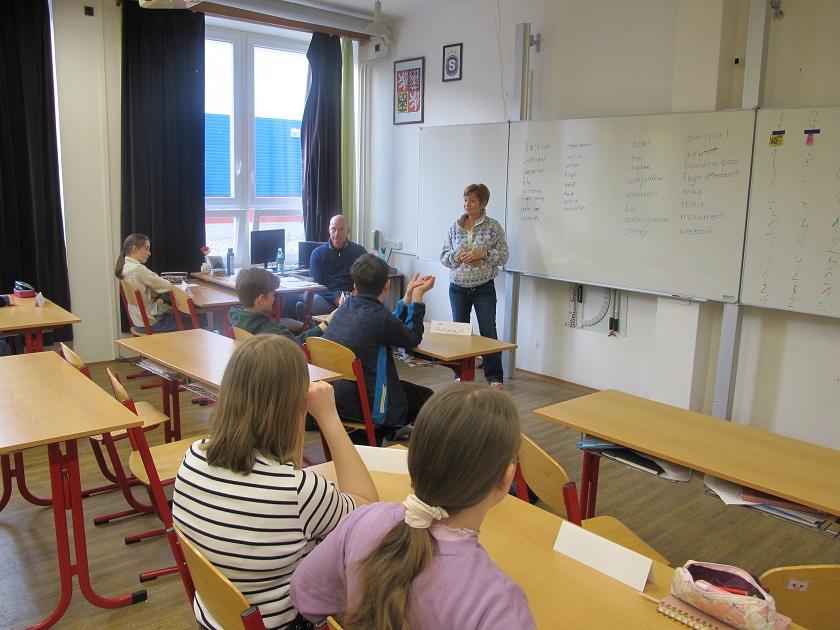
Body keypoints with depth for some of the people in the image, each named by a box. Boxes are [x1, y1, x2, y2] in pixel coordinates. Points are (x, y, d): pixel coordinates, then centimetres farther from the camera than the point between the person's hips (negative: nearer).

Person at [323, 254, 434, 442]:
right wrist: (418, 296, 5)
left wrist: (408, 296, 16)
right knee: (426, 397, 14)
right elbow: (413, 338, -3)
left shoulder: (346, 307, 1)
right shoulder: (378, 316, -24)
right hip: (362, 405, -8)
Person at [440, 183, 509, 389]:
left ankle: (495, 376, 11)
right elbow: (444, 255, 4)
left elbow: (503, 255, -5)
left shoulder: (493, 227, -4)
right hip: (458, 288, 3)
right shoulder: (455, 227, 4)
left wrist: (483, 253, -20)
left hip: (484, 289, -3)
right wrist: (459, 256, -16)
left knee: (489, 332, 1)